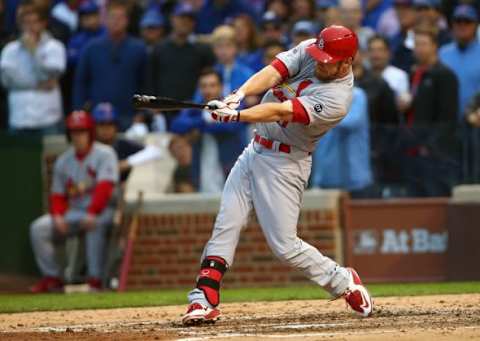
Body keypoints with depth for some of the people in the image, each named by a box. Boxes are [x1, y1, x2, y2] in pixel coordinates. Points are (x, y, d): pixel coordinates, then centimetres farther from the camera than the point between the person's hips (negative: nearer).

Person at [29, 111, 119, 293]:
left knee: (95, 225, -40)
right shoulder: (63, 161, 10)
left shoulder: (104, 154, -7)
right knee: (38, 228, -13)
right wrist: (58, 216, -8)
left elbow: (104, 188, -19)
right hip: (74, 211, 6)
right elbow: (58, 195, 13)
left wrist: (92, 214, -32)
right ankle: (51, 277, -12)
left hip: (102, 210, -6)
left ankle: (95, 279, -36)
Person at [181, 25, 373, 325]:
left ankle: (343, 282, 16)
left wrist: (237, 116, -41)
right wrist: (239, 95, -36)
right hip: (256, 150, 7)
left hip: (285, 163, -7)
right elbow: (271, 75, -17)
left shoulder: (336, 100, -25)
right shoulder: (308, 52, -5)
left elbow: (281, 112, -33)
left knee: (284, 245, -5)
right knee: (226, 226, 0)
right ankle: (204, 301, -1)